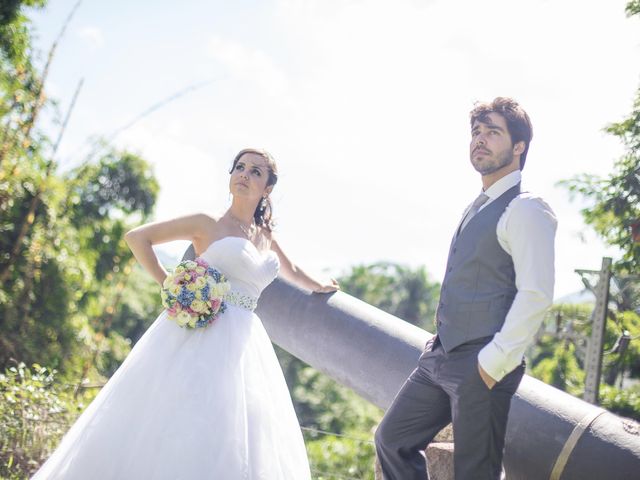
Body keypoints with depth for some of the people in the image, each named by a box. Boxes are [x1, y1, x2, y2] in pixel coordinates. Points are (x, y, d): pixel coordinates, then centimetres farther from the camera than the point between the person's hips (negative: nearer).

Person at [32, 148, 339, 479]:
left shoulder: (266, 237, 19)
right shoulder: (207, 224, 3)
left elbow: (290, 271, 40)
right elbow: (136, 238, 0)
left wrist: (321, 287, 51)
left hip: (243, 346, 5)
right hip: (197, 337, -5)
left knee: (231, 445, -2)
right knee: (174, 429, -12)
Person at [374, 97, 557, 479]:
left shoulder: (525, 209, -12)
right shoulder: (478, 208, 16)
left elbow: (536, 295, -21)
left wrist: (493, 363, -21)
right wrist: (440, 344, 18)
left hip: (482, 366, -9)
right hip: (442, 357, 9)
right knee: (392, 439, 13)